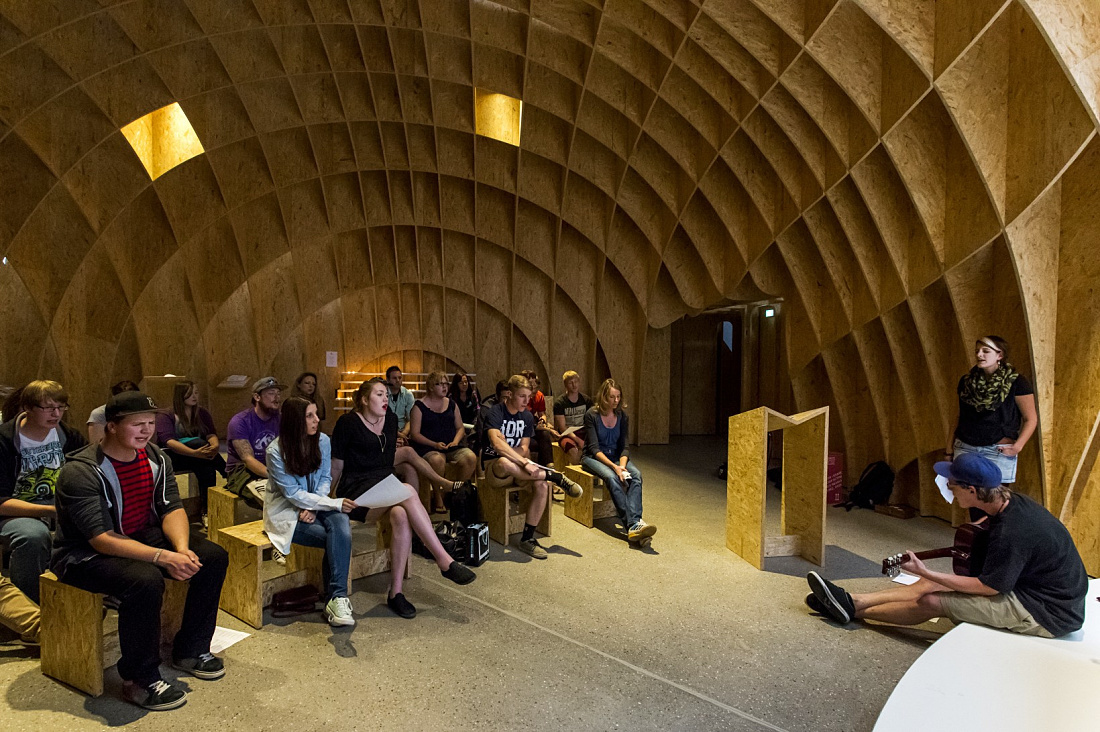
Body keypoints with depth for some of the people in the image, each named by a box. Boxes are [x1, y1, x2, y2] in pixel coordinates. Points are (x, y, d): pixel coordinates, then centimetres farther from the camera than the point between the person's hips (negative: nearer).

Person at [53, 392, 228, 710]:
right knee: (145, 580, -36)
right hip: (87, 555, -7)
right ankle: (140, 681, -14)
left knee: (213, 556, -8)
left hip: (143, 537, 7)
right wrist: (163, 557, -38)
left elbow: (172, 508, -4)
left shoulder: (155, 458, -1)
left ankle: (190, 650, 8)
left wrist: (182, 548, -24)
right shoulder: (80, 472, -23)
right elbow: (101, 539, -29)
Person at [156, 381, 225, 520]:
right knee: (199, 443, -31)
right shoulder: (165, 416, -3)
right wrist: (195, 453, -36)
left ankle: (206, 510, -29)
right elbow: (169, 441, -19)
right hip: (172, 456, -3)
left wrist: (215, 446, -31)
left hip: (196, 457, 3)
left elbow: (211, 434, -4)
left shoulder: (202, 414, 11)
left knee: (207, 466, -32)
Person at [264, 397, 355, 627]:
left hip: (315, 504, 4)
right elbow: (293, 493, -17)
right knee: (334, 538, -27)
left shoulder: (322, 440, -2)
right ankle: (334, 599, -15)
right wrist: (335, 504, -23)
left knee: (340, 524, -30)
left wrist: (314, 508, -14)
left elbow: (325, 478, 4)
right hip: (287, 511, -4)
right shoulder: (276, 451, -15)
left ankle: (337, 598, -30)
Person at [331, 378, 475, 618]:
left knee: (401, 515, -31)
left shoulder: (391, 419, 14)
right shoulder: (348, 423, -3)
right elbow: (337, 465, 0)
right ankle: (445, 561, -30)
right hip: (357, 492, -5)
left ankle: (396, 593, -24)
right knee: (408, 492, -32)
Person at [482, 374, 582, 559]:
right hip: (493, 468, -5)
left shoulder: (527, 416, 8)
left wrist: (505, 450, -16)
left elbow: (523, 450, 3)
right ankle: (555, 476, -24)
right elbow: (497, 444, -29)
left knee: (542, 486, -26)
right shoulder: (495, 413, -12)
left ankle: (527, 538, -17)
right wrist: (525, 462, -35)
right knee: (505, 463, -41)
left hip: (518, 469, 5)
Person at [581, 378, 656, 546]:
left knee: (636, 474, -28)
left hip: (616, 456, 4)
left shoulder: (622, 416, 4)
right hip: (594, 457, -4)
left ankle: (633, 526, -42)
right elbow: (594, 448, -15)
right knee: (612, 477, -37)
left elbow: (624, 446, 1)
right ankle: (633, 524, -43)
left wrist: (622, 465, -21)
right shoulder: (592, 415, -10)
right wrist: (614, 466, -28)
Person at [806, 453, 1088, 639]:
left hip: (1049, 614, -9)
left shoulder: (1011, 533, -31)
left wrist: (925, 572, -17)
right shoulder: (1013, 502, -4)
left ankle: (854, 611, 2)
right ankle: (852, 601, 1)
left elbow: (988, 587, -21)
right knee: (929, 584, 0)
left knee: (932, 601, -14)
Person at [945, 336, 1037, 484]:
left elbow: (1031, 419, 1)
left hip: (998, 452, -3)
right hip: (964, 449, 3)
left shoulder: (1016, 382, -1)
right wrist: (949, 448, 10)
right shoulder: (966, 381, 10)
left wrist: (1017, 446, -12)